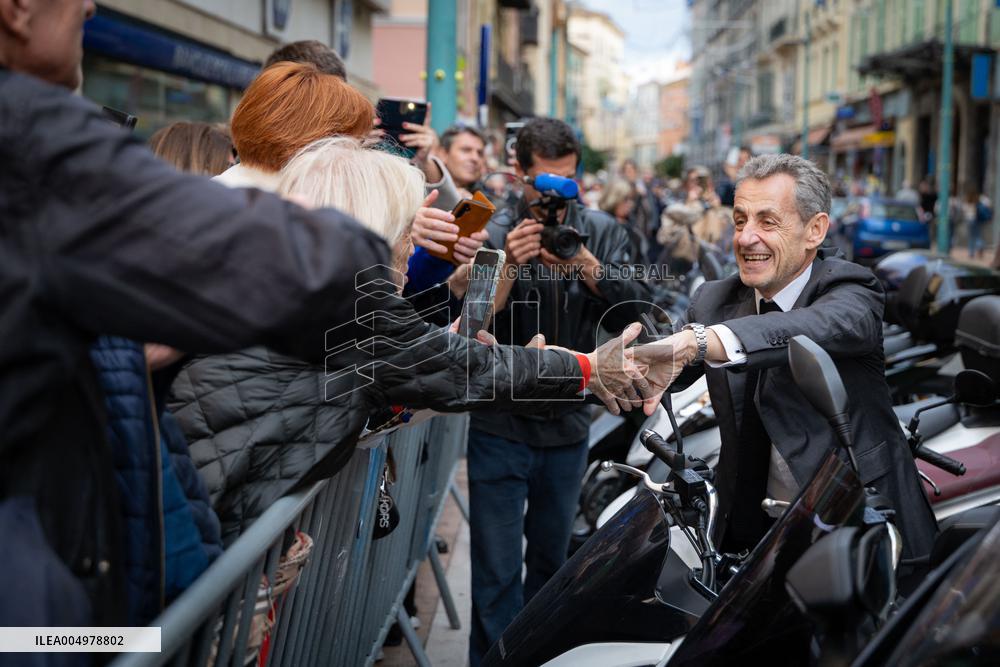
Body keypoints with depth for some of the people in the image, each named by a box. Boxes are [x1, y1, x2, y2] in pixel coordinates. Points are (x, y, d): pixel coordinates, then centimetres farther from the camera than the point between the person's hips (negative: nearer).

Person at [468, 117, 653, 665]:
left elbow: (635, 313, -11)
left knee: (551, 560, 20)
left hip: (567, 425, 4)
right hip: (501, 428, -3)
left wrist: (588, 266, -26)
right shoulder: (492, 234, -8)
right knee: (496, 573, -2)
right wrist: (509, 267, -29)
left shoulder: (602, 232, 0)